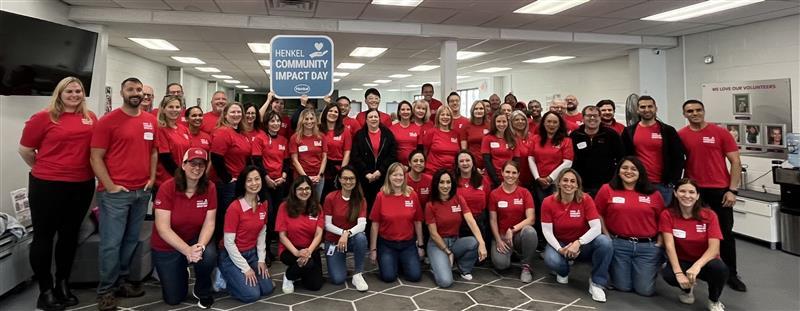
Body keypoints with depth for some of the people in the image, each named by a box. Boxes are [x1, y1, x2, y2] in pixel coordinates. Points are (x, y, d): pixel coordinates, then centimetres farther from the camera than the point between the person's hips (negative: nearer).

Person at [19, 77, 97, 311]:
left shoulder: (90, 118, 3)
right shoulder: (44, 117, -7)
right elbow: (25, 150, 1)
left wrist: (81, 169, 9)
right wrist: (44, 169, 8)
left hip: (83, 186, 4)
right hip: (47, 186, -4)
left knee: (70, 235, 14)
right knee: (43, 236, 6)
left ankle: (63, 284, 29)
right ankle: (45, 290, 18)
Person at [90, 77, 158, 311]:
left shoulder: (151, 121, 9)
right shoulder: (108, 121, -6)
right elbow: (96, 157, -7)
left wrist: (152, 178, 8)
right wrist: (110, 186, -12)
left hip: (142, 192, 5)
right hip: (115, 193, -5)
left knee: (131, 240, 12)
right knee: (111, 243, -1)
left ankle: (122, 281, 25)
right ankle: (106, 290, 11)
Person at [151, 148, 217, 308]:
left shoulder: (209, 188, -14)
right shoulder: (167, 188, -22)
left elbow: (209, 223, -12)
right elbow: (163, 228, -24)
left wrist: (200, 245, -32)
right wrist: (187, 250, -34)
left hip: (196, 239, 1)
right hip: (167, 246, -1)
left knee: (209, 256, -34)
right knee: (173, 299, 2)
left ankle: (202, 292, -2)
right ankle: (181, 273, 38)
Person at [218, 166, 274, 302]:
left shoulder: (263, 204, -2)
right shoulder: (234, 207, -23)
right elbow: (228, 242, -20)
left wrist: (261, 259, -1)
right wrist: (245, 268, -17)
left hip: (252, 253, 6)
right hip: (231, 256, -6)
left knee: (267, 289, -1)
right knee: (252, 294, -14)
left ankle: (239, 276, 22)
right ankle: (224, 278, 11)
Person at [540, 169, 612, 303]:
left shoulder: (585, 199, -15)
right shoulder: (548, 202, -12)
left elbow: (596, 227, -21)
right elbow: (547, 231, -13)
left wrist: (578, 243, -34)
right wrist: (559, 249, -27)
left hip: (583, 244, 0)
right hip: (560, 243, 0)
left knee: (605, 241, -31)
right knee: (551, 260, -34)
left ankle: (596, 282, -11)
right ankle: (563, 271, 8)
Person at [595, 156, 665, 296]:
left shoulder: (654, 194, 2)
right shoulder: (607, 190, -3)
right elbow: (598, 215, 4)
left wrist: (660, 242, -1)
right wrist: (607, 237, -2)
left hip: (648, 246, 1)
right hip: (619, 244, -1)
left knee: (645, 290, 3)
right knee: (623, 287, 4)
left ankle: (655, 266, 34)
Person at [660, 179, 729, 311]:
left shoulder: (709, 215, -12)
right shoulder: (667, 215, -12)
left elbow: (714, 248, -21)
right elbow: (669, 245, -20)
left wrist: (697, 265, -40)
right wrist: (679, 273, -33)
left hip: (704, 262, 1)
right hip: (681, 261, 0)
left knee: (720, 269, -35)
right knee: (667, 274, -35)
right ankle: (687, 288, 5)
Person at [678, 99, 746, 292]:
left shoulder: (720, 133, -2)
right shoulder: (680, 136, 1)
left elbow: (735, 162, -2)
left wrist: (732, 190, -8)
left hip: (720, 190, -1)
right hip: (694, 190, 1)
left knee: (725, 232, 6)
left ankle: (731, 274, 17)